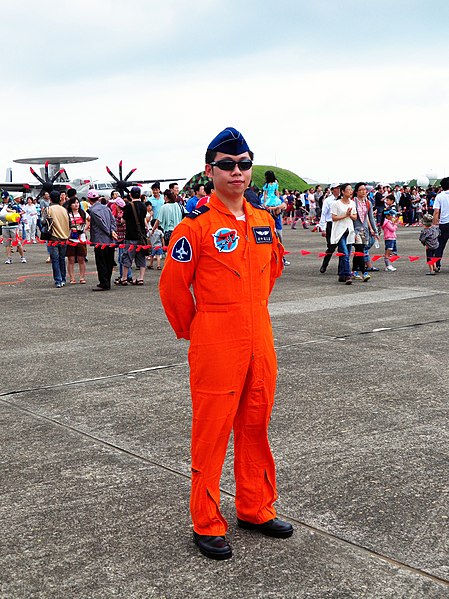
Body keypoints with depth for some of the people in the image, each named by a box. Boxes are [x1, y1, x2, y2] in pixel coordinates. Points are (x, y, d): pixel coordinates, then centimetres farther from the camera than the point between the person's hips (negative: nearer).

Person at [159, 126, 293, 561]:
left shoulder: (264, 221, 7)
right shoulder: (196, 225, -12)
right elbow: (172, 285, -7)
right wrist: (192, 330, 3)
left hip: (260, 345, 6)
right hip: (215, 350, -6)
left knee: (255, 428, 15)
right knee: (211, 434, 3)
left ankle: (256, 509, 31)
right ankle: (207, 525, 15)